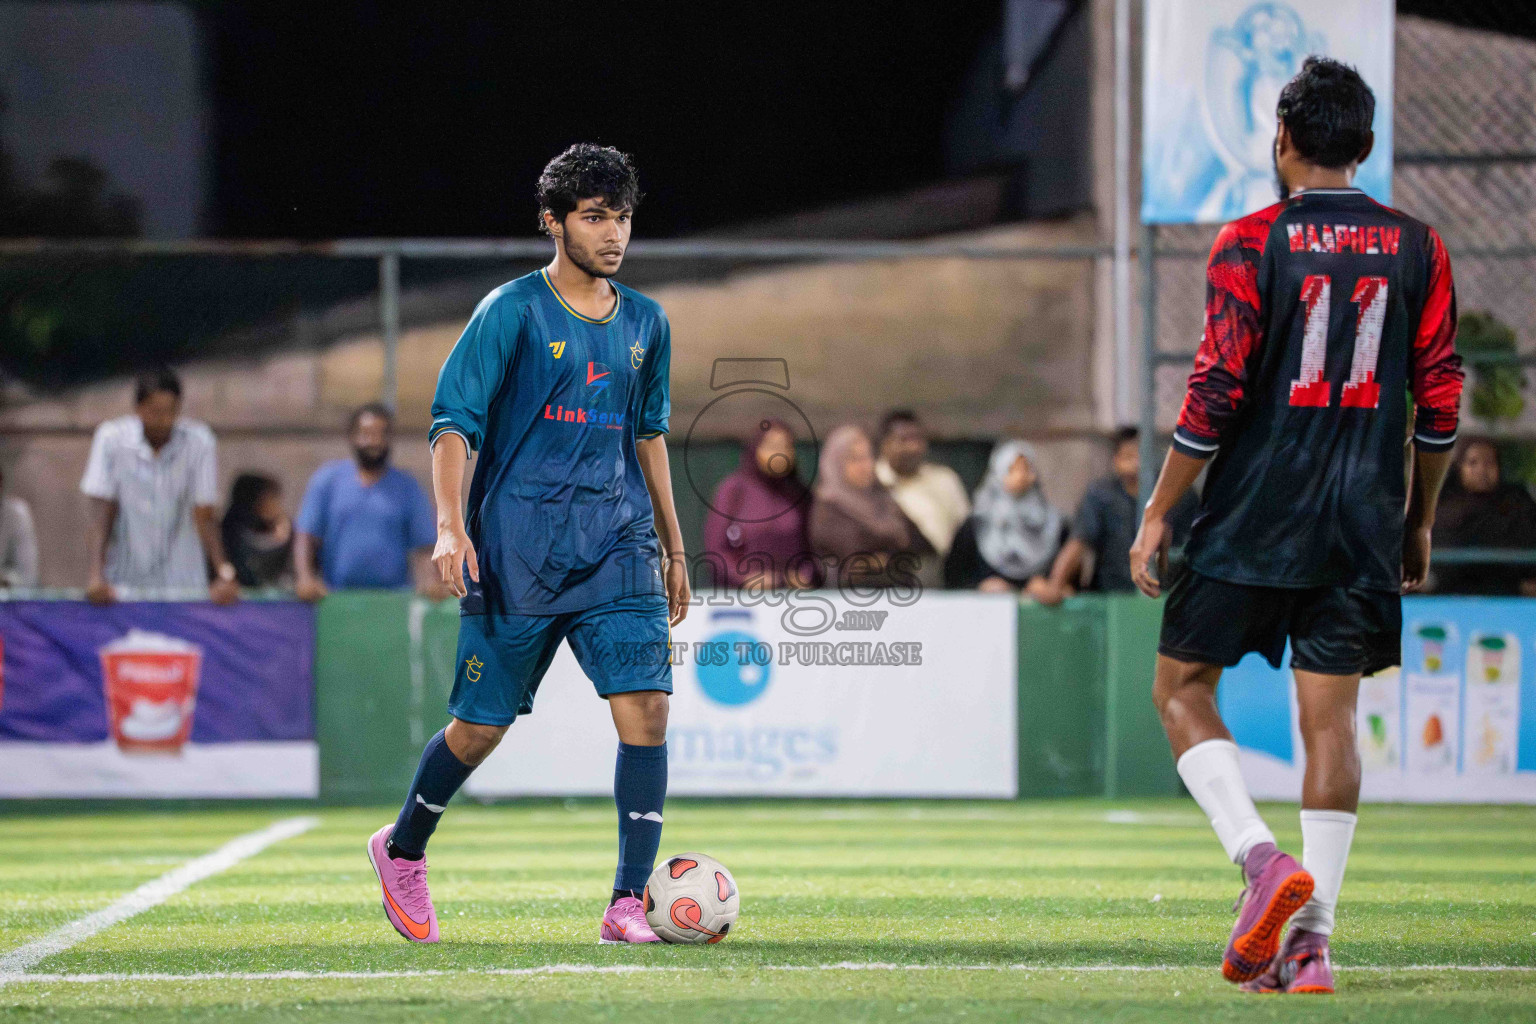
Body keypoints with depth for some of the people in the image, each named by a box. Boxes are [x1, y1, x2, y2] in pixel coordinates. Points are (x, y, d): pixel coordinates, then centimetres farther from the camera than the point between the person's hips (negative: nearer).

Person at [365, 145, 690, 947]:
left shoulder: (645, 324, 12)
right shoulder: (511, 311, -5)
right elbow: (452, 421, -6)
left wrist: (673, 546, 23)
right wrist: (450, 527, -19)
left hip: (617, 543, 4)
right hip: (516, 547, -4)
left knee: (645, 706, -13)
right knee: (482, 725, 3)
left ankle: (629, 903, -12)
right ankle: (402, 850, 31)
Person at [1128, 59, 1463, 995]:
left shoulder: (1250, 244, -6)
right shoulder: (1418, 249, 5)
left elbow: (1217, 393, -10)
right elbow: (1441, 402, 6)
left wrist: (1157, 516, -3)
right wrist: (1420, 522, 17)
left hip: (1252, 520, -3)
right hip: (1363, 530, 3)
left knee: (1183, 689, 10)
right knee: (1331, 717, 5)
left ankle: (1262, 859, -10)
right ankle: (1311, 941, 0)